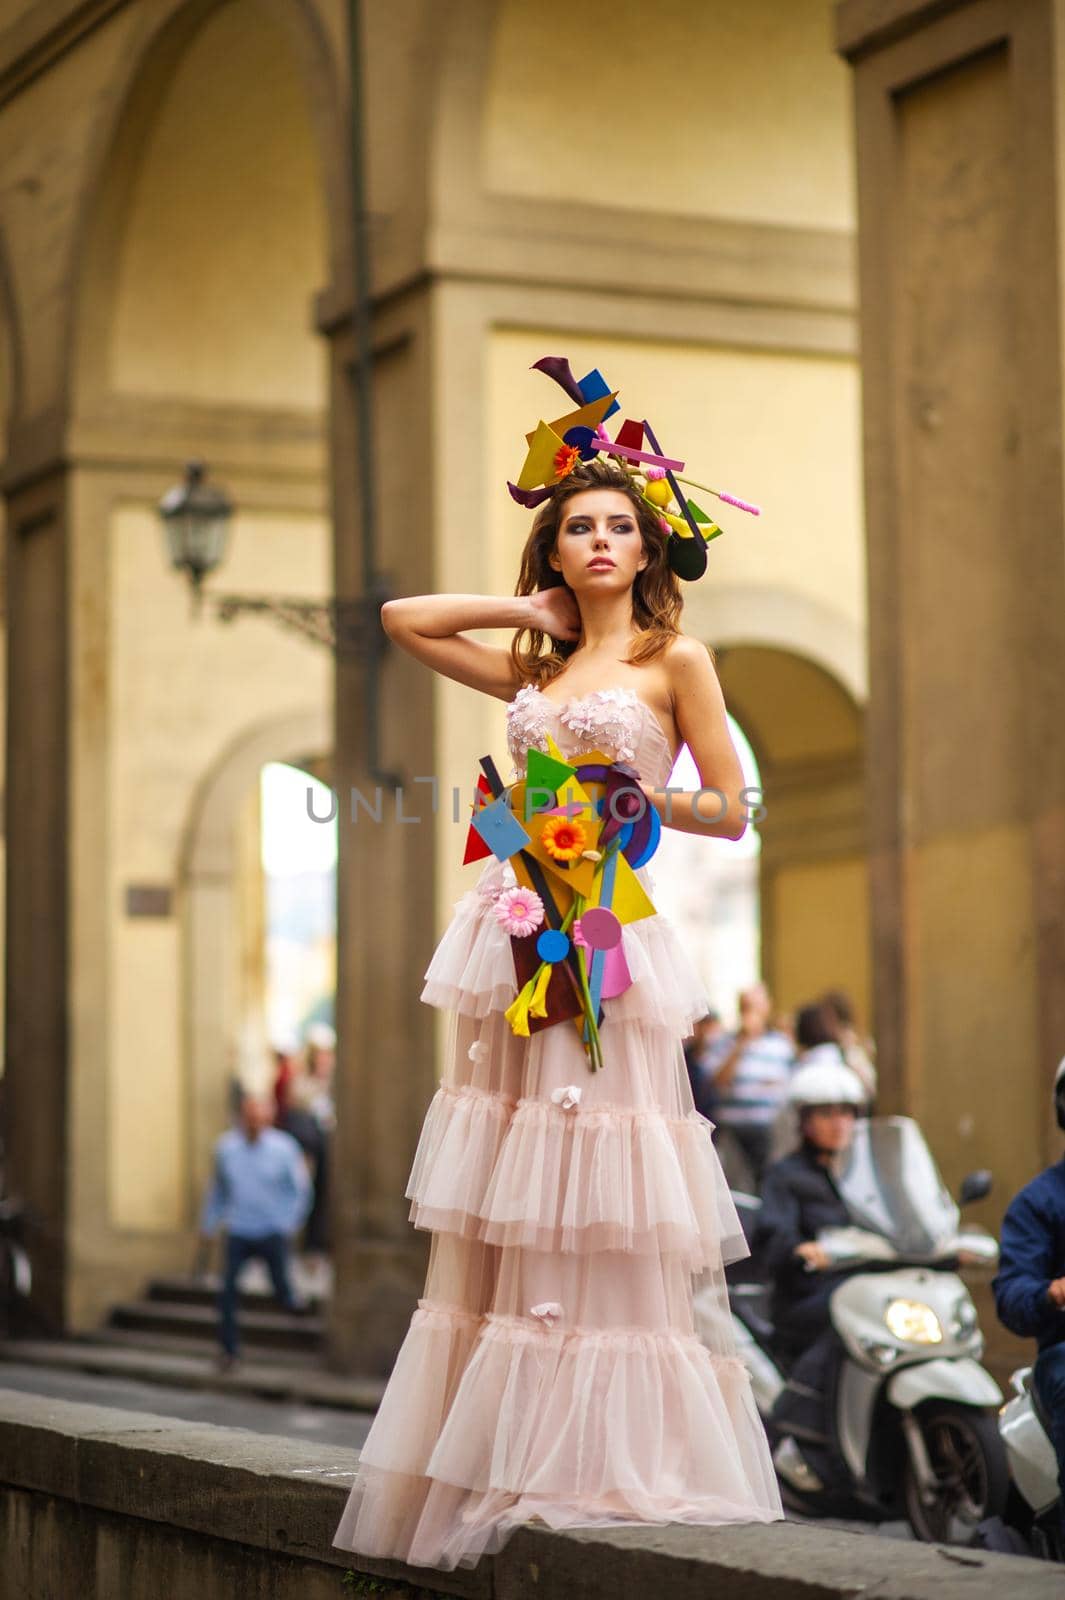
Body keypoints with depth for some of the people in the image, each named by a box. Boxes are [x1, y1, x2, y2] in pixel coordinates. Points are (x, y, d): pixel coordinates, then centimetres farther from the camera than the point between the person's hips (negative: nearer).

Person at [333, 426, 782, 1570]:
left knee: (598, 1213, -9)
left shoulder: (674, 659, 6)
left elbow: (731, 812, 3)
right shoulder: (534, 671, 18)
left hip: (609, 929, -5)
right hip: (518, 923, 5)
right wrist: (528, 612, 18)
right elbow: (401, 619, 21)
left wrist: (638, 796, -12)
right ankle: (507, 1457, 4)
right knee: (504, 1212, 1)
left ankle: (607, 1460, -4)